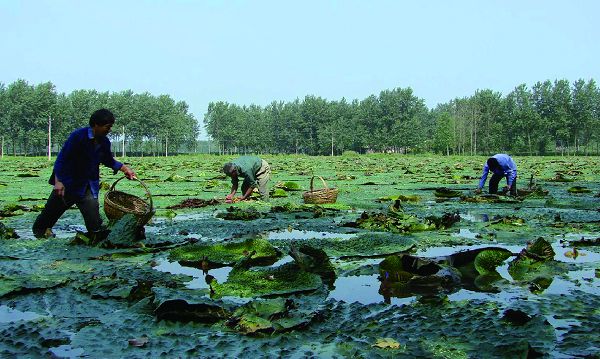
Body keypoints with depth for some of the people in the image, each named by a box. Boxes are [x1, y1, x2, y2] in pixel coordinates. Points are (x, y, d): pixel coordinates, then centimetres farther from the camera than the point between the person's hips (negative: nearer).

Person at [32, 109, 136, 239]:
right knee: (53, 209, 15)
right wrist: (58, 181, -26)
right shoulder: (78, 136, -20)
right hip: (68, 183, -4)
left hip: (88, 185, 4)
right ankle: (40, 229, 40)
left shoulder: (104, 142, -1)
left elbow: (109, 160, 18)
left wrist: (125, 169, 6)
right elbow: (62, 158, -20)